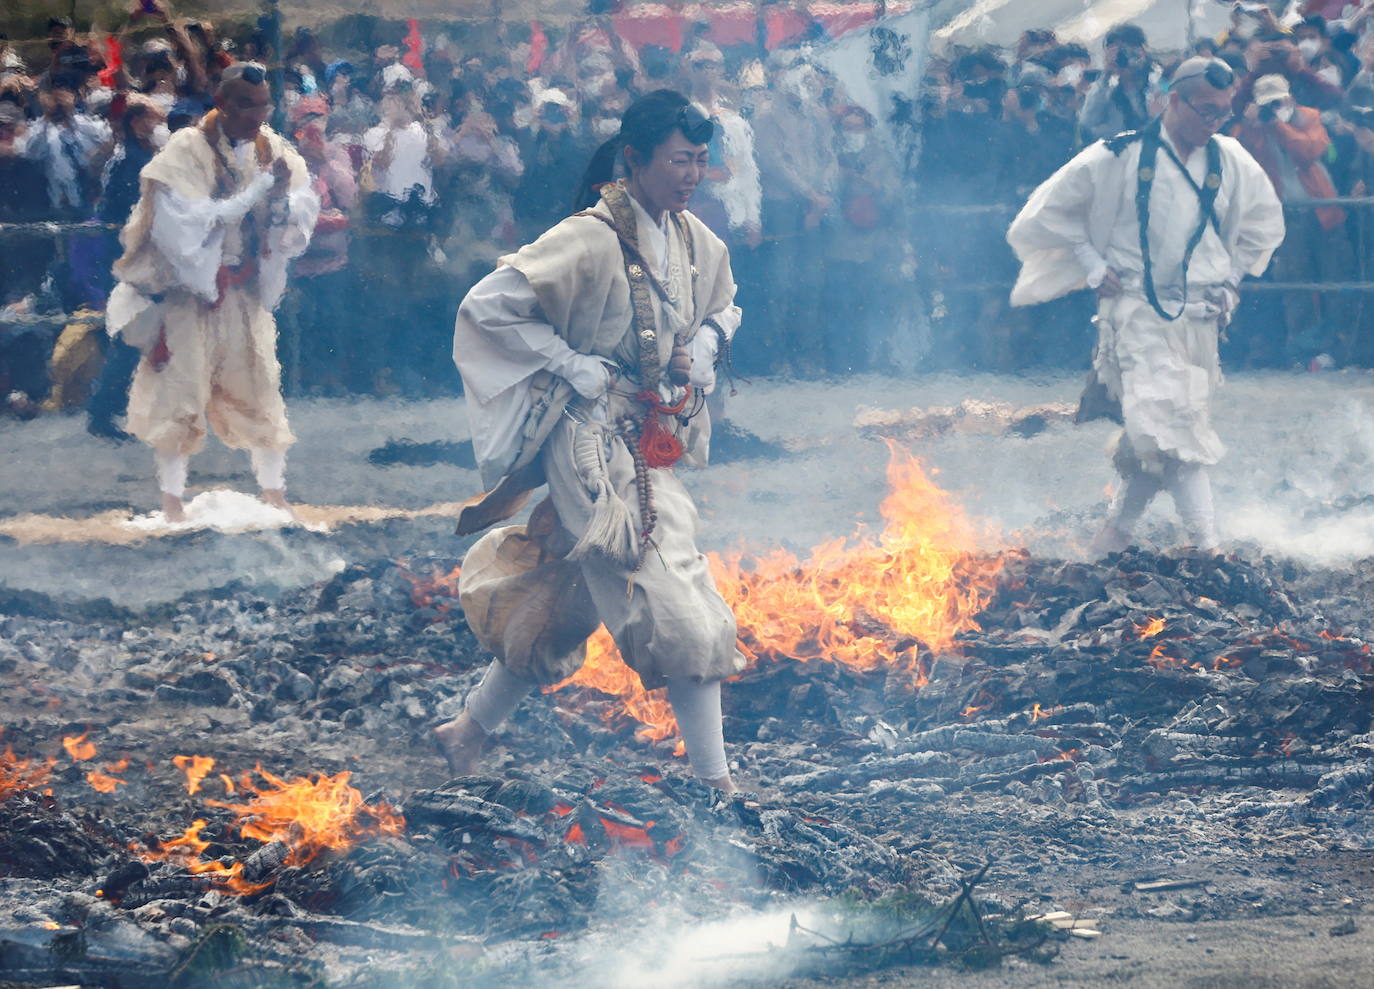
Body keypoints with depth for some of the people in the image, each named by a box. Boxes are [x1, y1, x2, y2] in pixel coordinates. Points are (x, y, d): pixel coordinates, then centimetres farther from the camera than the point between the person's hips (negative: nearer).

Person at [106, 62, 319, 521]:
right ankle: (171, 497, 2)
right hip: (190, 290, -4)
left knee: (258, 389, 6)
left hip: (246, 291, 4)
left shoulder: (273, 150, 2)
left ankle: (274, 491, 15)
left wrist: (282, 196, -28)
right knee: (181, 390, -4)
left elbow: (305, 210, -5)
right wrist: (259, 188, -23)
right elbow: (188, 222, -21)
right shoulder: (186, 151, -12)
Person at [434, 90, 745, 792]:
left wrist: (705, 345, 3)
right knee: (675, 605, -11)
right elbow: (488, 306, -19)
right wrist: (574, 367, -17)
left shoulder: (697, 243, 5)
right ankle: (715, 782, -4)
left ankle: (467, 732, 27)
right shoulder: (592, 241, -18)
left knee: (567, 602, 13)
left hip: (652, 447, 8)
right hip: (598, 446, -8)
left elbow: (723, 307, 26)